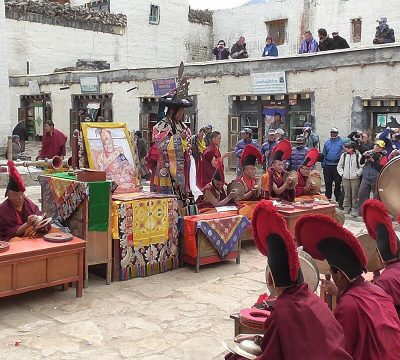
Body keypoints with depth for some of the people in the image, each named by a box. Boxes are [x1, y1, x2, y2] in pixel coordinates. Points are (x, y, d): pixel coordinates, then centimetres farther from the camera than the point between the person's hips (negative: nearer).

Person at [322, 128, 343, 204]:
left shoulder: (341, 142, 1)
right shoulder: (327, 143, 13)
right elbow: (323, 154, 15)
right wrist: (323, 164, 6)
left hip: (337, 165, -3)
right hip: (328, 166, 3)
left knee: (338, 183, 1)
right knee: (328, 183, 9)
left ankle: (338, 199, 7)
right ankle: (327, 198, 17)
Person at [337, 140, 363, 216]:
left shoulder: (358, 156, -4)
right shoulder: (343, 155, 7)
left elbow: (362, 167, -4)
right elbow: (339, 166, 13)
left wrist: (357, 174, -10)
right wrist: (342, 173, 2)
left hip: (355, 178, -3)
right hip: (345, 178, 3)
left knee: (354, 194, 0)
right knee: (346, 194, 8)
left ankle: (355, 209, 7)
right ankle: (346, 209, 16)